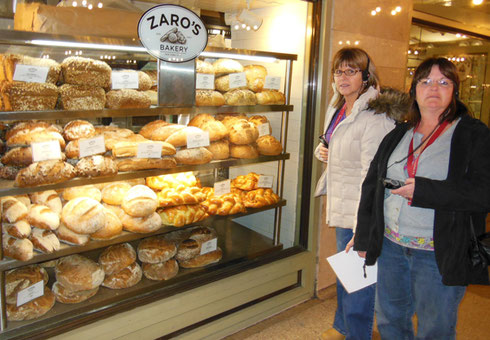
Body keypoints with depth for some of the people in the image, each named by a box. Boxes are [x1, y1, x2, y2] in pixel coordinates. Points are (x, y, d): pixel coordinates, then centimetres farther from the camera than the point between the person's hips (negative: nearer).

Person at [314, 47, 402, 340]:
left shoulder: (374, 116, -21)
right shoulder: (337, 107, 8)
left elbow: (372, 176, -24)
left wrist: (362, 230, -25)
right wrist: (322, 150, 2)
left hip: (362, 214, -9)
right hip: (341, 204, 9)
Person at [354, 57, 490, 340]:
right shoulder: (397, 135, 8)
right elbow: (372, 185, 10)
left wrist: (423, 190, -23)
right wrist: (364, 238, 8)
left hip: (440, 256, -4)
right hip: (390, 247, 5)